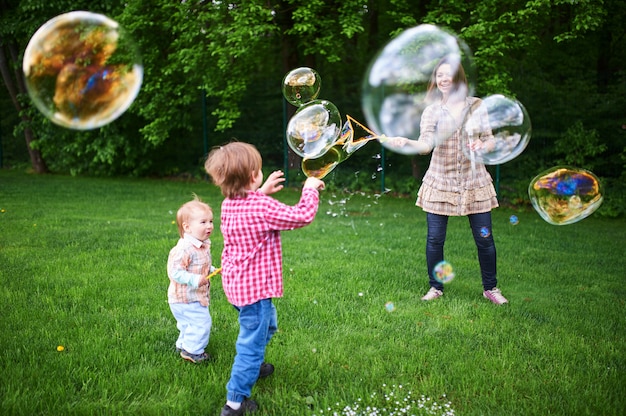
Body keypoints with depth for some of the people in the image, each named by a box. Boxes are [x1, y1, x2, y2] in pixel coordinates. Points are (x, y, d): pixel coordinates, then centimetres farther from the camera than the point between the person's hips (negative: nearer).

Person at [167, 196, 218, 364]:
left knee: (190, 323, 25)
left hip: (197, 296, 10)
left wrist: (211, 270, 1)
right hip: (185, 298, -10)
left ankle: (183, 344, 44)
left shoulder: (204, 245, 3)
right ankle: (192, 351, 8)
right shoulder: (184, 249, -29)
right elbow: (174, 272, -30)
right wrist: (195, 280, -35)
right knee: (202, 322, -8)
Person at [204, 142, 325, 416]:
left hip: (236, 282, 9)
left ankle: (252, 366, 51)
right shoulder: (262, 208, -24)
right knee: (252, 341, 2)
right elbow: (303, 216, -20)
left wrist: (263, 192, 17)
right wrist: (310, 189, -6)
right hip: (255, 287, -9)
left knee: (266, 325, 32)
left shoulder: (229, 204, 1)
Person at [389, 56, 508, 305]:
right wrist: (407, 143, -32)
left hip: (474, 181, 1)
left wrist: (483, 146, -15)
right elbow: (426, 143, -13)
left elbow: (490, 140, 7)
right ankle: (435, 287, 19)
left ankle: (490, 288, 22)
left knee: (484, 238, 4)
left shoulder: (476, 106, 3)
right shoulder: (432, 110, 0)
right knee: (435, 238, 0)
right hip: (441, 180, -1)